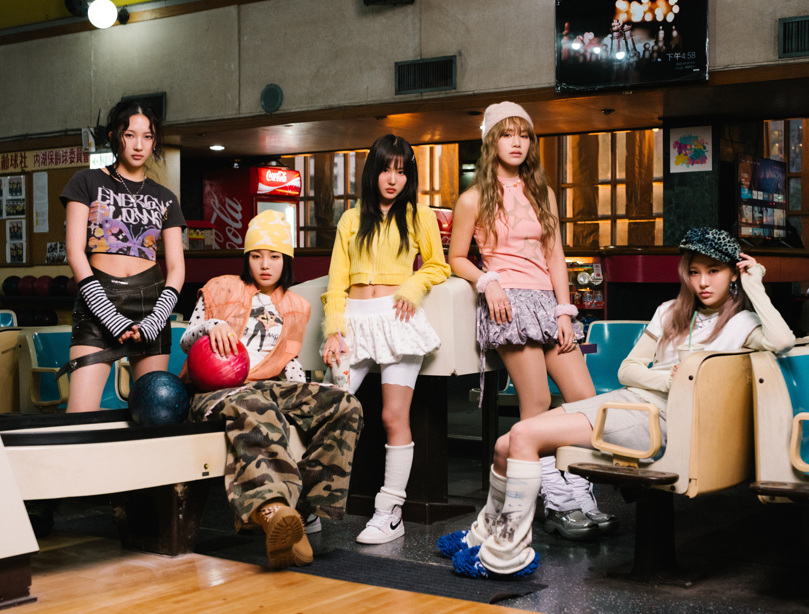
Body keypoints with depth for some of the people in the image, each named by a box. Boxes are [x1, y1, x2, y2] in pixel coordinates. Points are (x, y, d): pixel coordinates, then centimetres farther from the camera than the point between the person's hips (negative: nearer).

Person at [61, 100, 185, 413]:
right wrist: (113, 319, -11)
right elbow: (75, 251, -2)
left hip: (151, 303, 3)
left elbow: (176, 267, 10)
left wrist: (153, 323, -7)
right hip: (98, 304, -3)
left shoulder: (165, 198, 16)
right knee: (81, 416, -15)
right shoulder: (87, 182, 8)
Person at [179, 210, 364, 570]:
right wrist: (211, 325, -12)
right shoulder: (221, 290, 14)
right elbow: (186, 342, 10)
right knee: (254, 408, -42)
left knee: (345, 407, -20)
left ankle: (304, 505, -34)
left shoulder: (296, 308, 22)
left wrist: (309, 396, 3)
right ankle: (272, 508, -68)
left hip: (268, 388, 4)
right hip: (213, 390, -4)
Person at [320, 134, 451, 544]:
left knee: (394, 417, -7)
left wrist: (414, 286, -3)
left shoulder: (419, 216, 12)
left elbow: (437, 266, 17)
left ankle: (391, 513, 0)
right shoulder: (352, 220, 17)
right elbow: (337, 279, 11)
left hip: (397, 318, -2)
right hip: (354, 320, 2)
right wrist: (334, 330, 0)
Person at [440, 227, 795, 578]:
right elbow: (627, 370, 15)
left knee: (523, 436, -21)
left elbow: (782, 341, -22)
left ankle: (508, 552, -12)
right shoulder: (671, 312, 19)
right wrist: (667, 379, -6)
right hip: (623, 400, 7)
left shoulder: (741, 324, 1)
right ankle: (490, 530, 22)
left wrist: (754, 286, -9)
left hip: (658, 419, -7)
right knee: (505, 446, -3)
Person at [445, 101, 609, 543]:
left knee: (585, 398, -6)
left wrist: (564, 312, 5)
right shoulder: (475, 199, 4)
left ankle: (579, 497, 0)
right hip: (508, 302, -5)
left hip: (547, 300, 5)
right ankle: (559, 503, -7)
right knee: (537, 402, -12)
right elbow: (456, 259, 7)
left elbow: (555, 257, 15)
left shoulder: (543, 194, 18)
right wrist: (488, 281, -12)